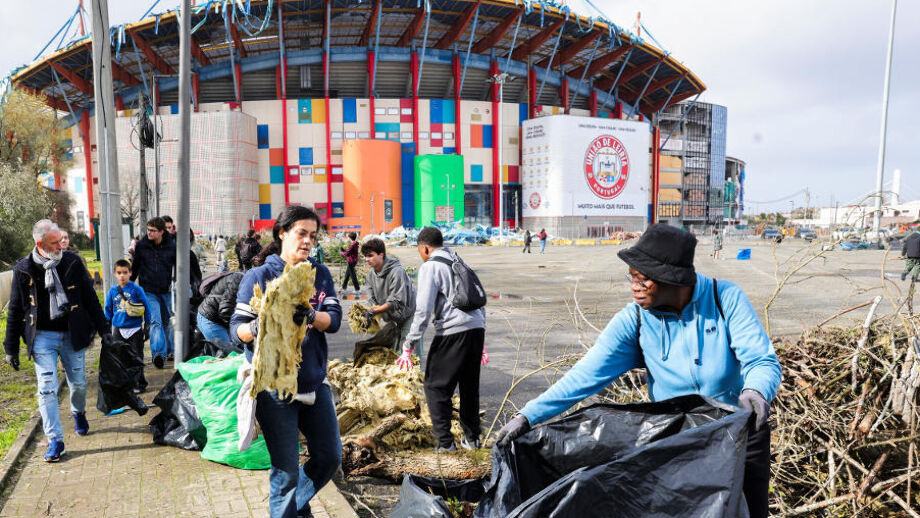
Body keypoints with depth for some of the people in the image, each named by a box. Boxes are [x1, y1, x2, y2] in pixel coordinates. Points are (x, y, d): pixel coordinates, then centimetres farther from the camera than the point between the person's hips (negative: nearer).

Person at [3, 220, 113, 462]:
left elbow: (90, 298, 5)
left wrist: (103, 329, 4)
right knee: (47, 389, -5)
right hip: (42, 337, -1)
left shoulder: (72, 262, -2)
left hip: (72, 335, 1)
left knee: (78, 383, 11)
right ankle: (55, 441, 4)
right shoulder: (24, 270, -3)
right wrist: (11, 348, 5)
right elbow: (15, 311, 4)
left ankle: (78, 412, 43)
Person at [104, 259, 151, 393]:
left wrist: (147, 327, 0)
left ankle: (139, 383, 14)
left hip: (135, 329, -3)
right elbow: (108, 310, 13)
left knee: (136, 357, 5)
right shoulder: (112, 291, 3)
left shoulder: (136, 289, -7)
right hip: (119, 330, 3)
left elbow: (146, 308, -1)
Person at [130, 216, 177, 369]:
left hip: (166, 291, 1)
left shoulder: (172, 246, -2)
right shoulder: (141, 246, -1)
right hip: (149, 291, -1)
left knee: (167, 321, 11)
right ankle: (158, 353, -21)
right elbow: (135, 268, 12)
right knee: (155, 321, -15)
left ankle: (169, 351, 26)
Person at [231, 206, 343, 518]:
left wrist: (311, 317, -27)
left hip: (314, 383, 5)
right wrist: (255, 328, -31)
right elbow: (237, 327, -9)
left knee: (330, 457, 15)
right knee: (286, 471, 3)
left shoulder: (321, 275, 6)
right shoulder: (259, 276, -5)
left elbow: (334, 319, -6)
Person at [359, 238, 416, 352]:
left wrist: (374, 311, -28)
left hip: (406, 316, -7)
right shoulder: (371, 274, 0)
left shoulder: (397, 271, -24)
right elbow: (372, 299, 3)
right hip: (387, 317, 7)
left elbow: (397, 301, -27)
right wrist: (368, 313, -17)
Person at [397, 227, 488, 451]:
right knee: (470, 386, 19)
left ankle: (444, 441, 5)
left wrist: (409, 346, -5)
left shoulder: (430, 266, -2)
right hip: (477, 329, 8)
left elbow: (423, 310, -11)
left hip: (452, 332, -7)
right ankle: (472, 438, 28)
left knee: (436, 387, 6)